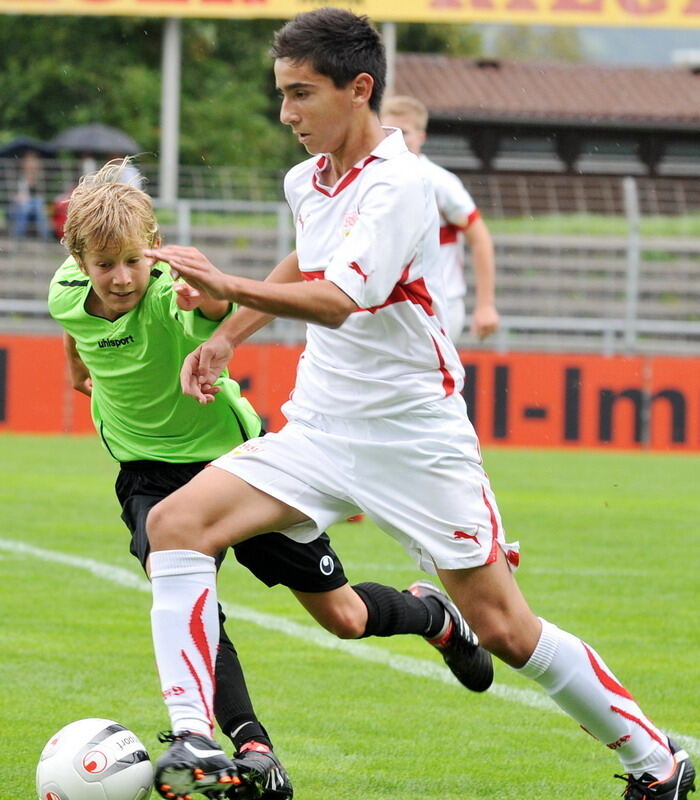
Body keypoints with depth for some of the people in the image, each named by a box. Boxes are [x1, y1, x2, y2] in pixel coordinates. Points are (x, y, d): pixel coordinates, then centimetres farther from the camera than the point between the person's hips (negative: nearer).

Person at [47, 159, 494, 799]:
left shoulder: (173, 296, -30)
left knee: (343, 618, 4)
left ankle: (434, 615, 39)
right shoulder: (67, 297, -13)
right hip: (153, 474, 3)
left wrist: (209, 294, -78)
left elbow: (225, 306, -55)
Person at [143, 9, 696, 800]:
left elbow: (339, 300, -35)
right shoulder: (305, 181, 6)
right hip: (319, 430, 7)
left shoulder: (396, 185, -19)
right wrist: (226, 338, 22)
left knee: (505, 631, -2)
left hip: (416, 433, -7)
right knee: (175, 522, -15)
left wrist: (231, 288, -47)